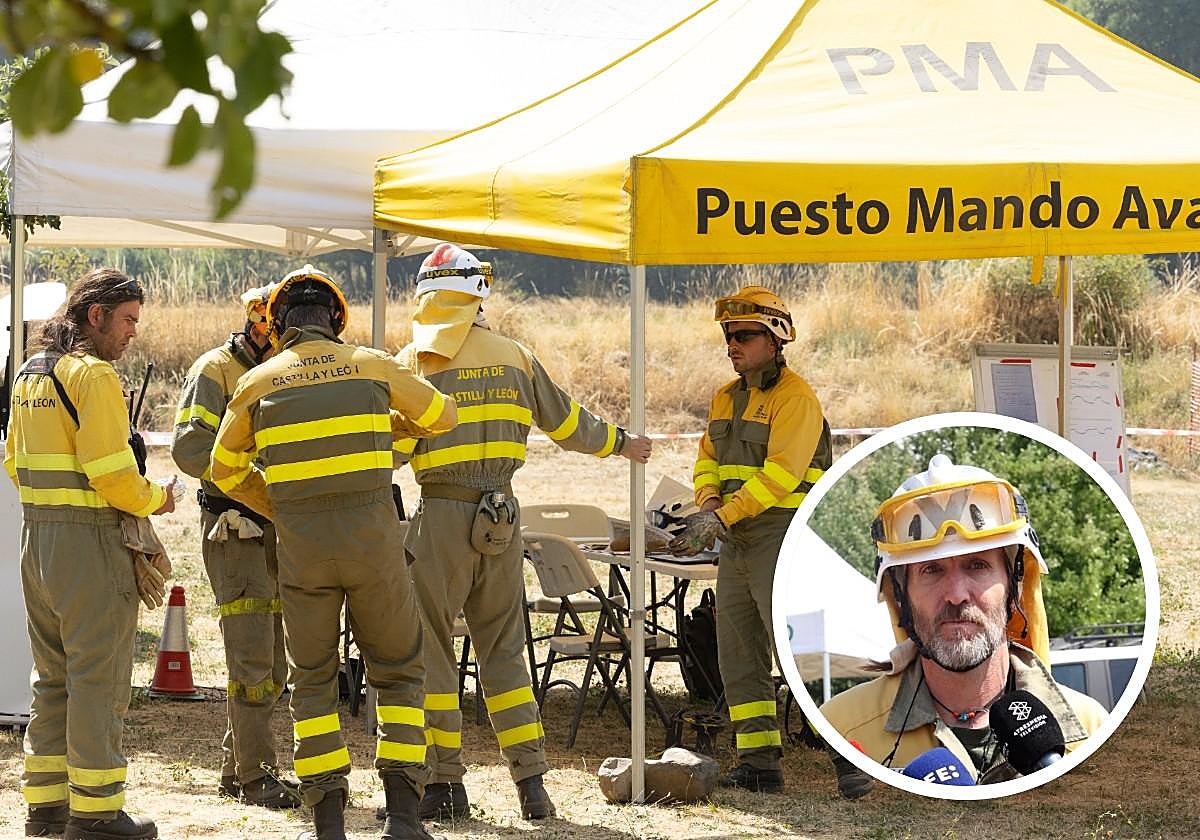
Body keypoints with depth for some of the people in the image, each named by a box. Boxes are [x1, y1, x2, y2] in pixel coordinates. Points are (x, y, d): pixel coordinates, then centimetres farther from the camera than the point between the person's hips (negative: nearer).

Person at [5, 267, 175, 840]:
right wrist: (156, 501, -3)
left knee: (54, 676, 15)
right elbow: (113, 473, -19)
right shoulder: (93, 374, -14)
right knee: (99, 678, -3)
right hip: (91, 541, -9)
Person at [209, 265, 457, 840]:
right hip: (373, 542, 0)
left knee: (311, 681, 14)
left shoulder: (257, 383, 4)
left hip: (301, 550, 1)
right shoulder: (371, 365, 3)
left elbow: (226, 471, 17)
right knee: (398, 673, 13)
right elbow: (440, 415, 19)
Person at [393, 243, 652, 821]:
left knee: (429, 649, 5)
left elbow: (391, 449, -9)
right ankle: (531, 783, 6)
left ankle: (445, 784, 3)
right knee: (504, 651, 11)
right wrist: (620, 444, 32)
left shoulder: (412, 362, -4)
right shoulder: (513, 357, 8)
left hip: (442, 516, -4)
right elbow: (565, 423, 16)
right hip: (502, 517, 4)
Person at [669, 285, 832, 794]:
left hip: (782, 533, -9)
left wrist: (722, 519, -25)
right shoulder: (727, 398, 16)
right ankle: (758, 764, 12)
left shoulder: (796, 398, -12)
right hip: (737, 542, 9)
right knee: (738, 654, 8)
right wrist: (707, 504, -7)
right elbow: (709, 459, 15)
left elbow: (779, 474, -21)